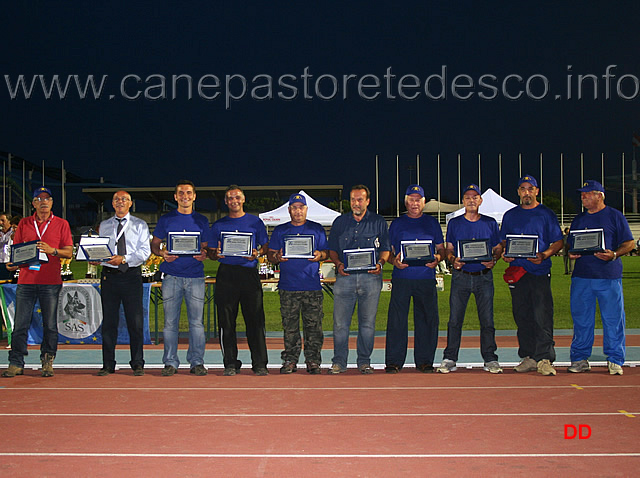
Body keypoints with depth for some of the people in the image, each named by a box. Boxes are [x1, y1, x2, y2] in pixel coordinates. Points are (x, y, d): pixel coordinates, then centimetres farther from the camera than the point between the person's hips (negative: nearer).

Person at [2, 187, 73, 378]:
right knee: (20, 324, 0)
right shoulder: (24, 223, 14)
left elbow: (68, 252, 3)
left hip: (50, 281, -1)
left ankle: (47, 361, 12)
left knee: (50, 325, 2)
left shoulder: (61, 224, 8)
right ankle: (16, 363, 7)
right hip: (26, 280, 2)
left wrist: (52, 250, -14)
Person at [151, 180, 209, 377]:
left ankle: (197, 362, 7)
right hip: (172, 275, 0)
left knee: (196, 321, -1)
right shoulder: (166, 220, 9)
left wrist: (204, 255, -8)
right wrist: (162, 253, -10)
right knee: (170, 321, 1)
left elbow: (206, 247, 15)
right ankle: (170, 362, 9)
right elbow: (154, 244, 11)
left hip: (195, 276, 0)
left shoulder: (201, 221, 12)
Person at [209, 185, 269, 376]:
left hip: (249, 272, -1)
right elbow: (211, 253, 15)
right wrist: (216, 254, -7)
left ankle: (259, 364, 1)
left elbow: (265, 247, 12)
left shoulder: (255, 222, 11)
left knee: (255, 319, -4)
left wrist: (257, 254, -9)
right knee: (227, 321, 1)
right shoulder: (218, 225, 14)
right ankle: (230, 363, 9)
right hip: (226, 274, 1)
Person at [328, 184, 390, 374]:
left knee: (367, 322, 3)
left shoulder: (378, 222, 10)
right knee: (340, 322, -2)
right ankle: (339, 362, 6)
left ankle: (364, 361, 13)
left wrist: (380, 263, -10)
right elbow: (332, 249, 14)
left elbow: (386, 249, 9)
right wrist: (338, 264, -5)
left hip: (370, 277, 0)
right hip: (345, 276, 1)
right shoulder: (340, 222, 13)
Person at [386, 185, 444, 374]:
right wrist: (394, 261, -10)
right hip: (401, 278, -1)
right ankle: (394, 361, 3)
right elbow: (388, 250, 11)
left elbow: (441, 249, 14)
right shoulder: (397, 223, 12)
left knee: (427, 319, 2)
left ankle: (424, 360, 12)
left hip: (426, 278, 1)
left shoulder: (432, 223, 14)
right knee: (396, 320, -3)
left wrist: (437, 259, -8)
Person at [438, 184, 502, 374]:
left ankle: (490, 359, 9)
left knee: (487, 319, 1)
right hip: (461, 275, 0)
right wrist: (453, 260, -12)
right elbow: (448, 249, 10)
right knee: (455, 319, -2)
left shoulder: (490, 223, 10)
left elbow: (498, 248, 12)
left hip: (484, 276, 0)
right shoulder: (454, 223, 10)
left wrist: (493, 260, -10)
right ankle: (449, 358, 4)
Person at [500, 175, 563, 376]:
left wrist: (544, 255, -14)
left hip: (540, 272, -3)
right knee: (522, 317, 6)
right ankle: (528, 357, 14)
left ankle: (544, 359, -8)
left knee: (542, 317, -10)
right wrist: (504, 254, -1)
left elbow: (558, 242, 4)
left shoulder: (546, 214, 6)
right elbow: (503, 241, 21)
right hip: (517, 271, 4)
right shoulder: (510, 215, 16)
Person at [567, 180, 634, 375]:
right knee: (580, 319, 5)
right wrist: (572, 253, -1)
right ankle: (580, 359, 13)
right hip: (581, 276, 4)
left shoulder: (615, 216, 4)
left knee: (613, 318, -2)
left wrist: (614, 254, -15)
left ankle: (615, 360, 8)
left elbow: (629, 243, 2)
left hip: (609, 277, -4)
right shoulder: (578, 219, 17)